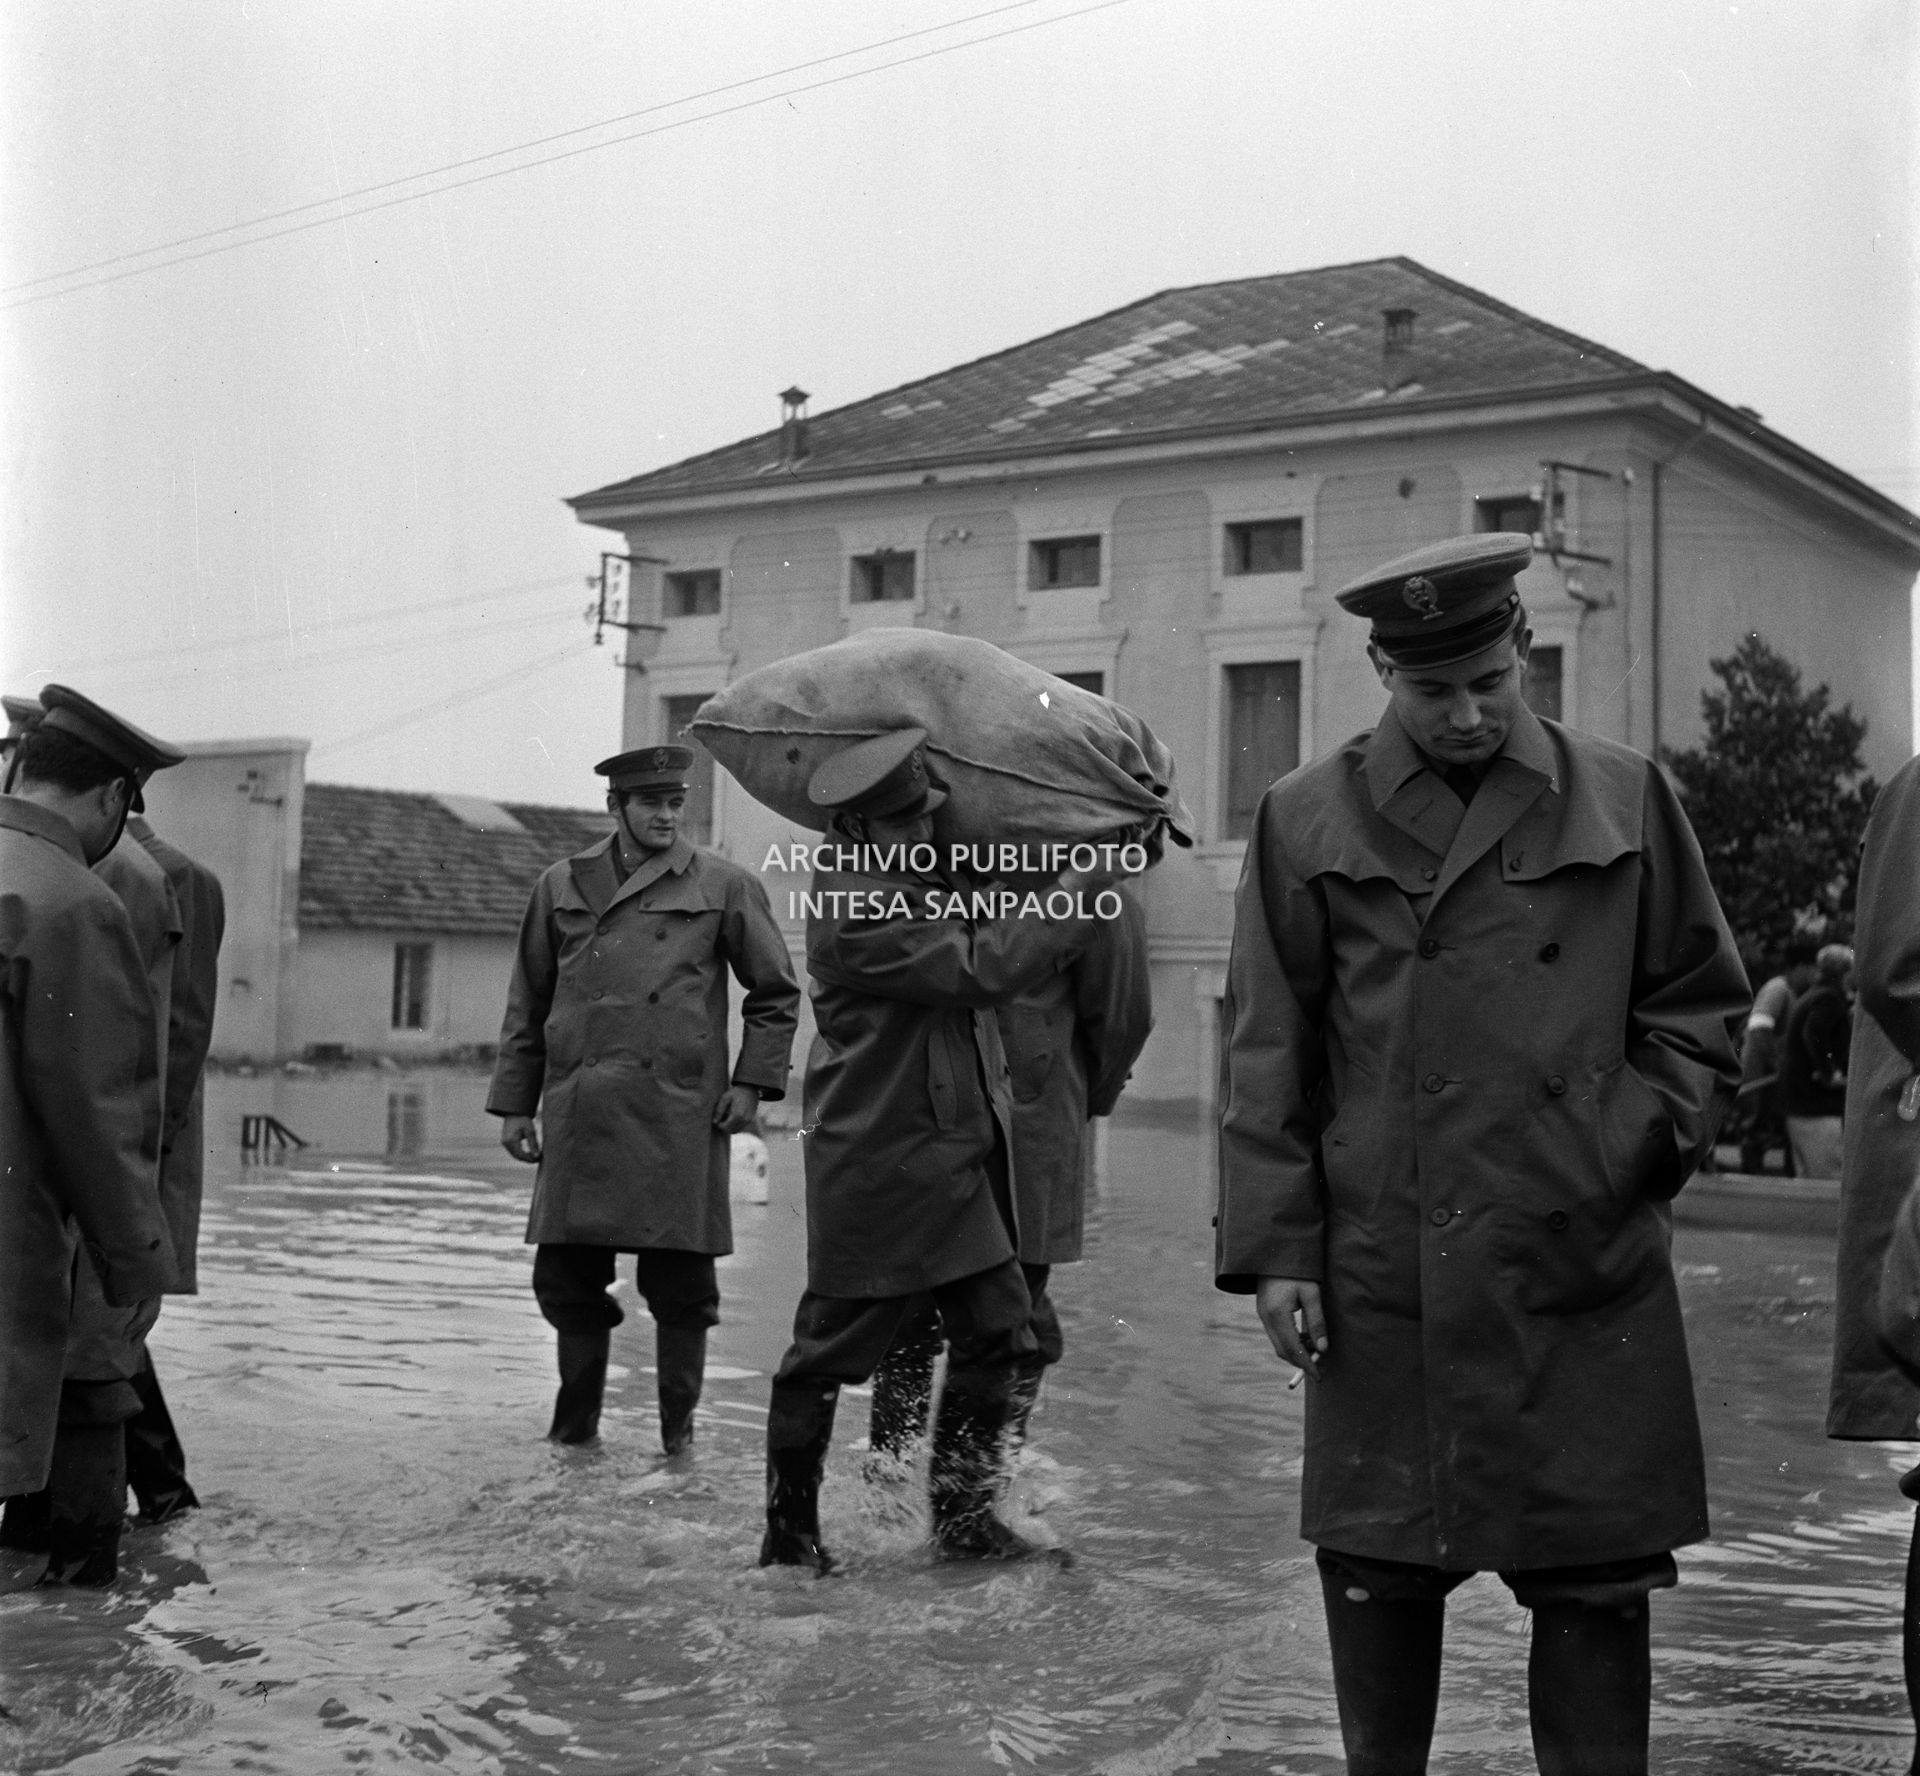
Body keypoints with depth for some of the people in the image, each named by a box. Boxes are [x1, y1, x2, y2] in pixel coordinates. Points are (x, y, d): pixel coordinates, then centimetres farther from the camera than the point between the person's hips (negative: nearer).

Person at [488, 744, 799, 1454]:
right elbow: (527, 1002, 18)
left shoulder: (724, 887, 6)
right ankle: (575, 1429, 21)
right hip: (577, 1117, 3)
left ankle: (677, 1435, 13)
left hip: (679, 1115, -2)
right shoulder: (561, 886, 14)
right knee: (564, 1276, 5)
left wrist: (752, 1082, 2)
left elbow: (776, 992, 11)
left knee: (680, 1283, -1)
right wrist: (514, 1101, 13)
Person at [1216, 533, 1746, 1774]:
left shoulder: (1626, 801, 7)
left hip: (1585, 1269, 0)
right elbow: (1270, 1052, 5)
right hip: (1383, 1278, 0)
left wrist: (1649, 1137, -3)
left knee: (1595, 1581, 4)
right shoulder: (1308, 820, 6)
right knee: (1378, 1569, 9)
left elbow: (1698, 1005, 14)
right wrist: (1276, 1247, -1)